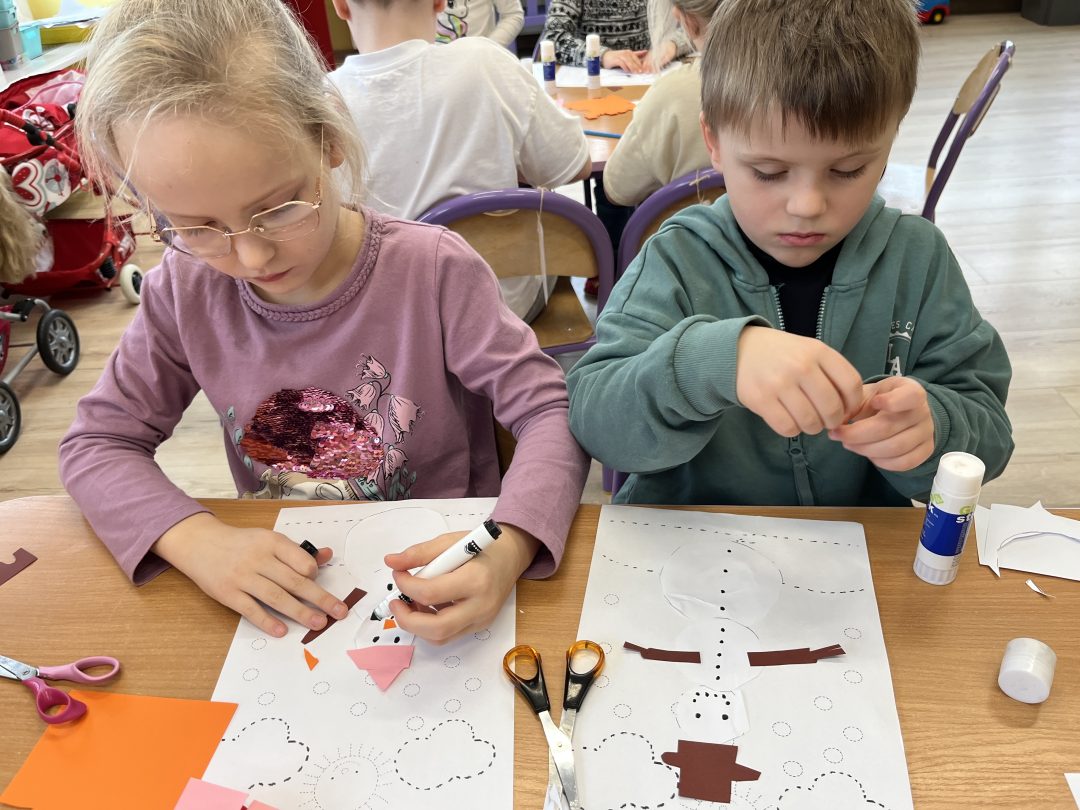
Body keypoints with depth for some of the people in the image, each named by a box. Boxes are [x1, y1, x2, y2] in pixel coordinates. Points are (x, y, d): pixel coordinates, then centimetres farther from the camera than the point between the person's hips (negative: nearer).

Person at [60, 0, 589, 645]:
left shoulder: (434, 270, -16)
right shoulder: (187, 290, -5)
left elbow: (550, 410, -14)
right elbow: (98, 442, 1)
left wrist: (509, 550, -33)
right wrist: (196, 539, -19)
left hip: (437, 582, -1)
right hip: (280, 587, 2)